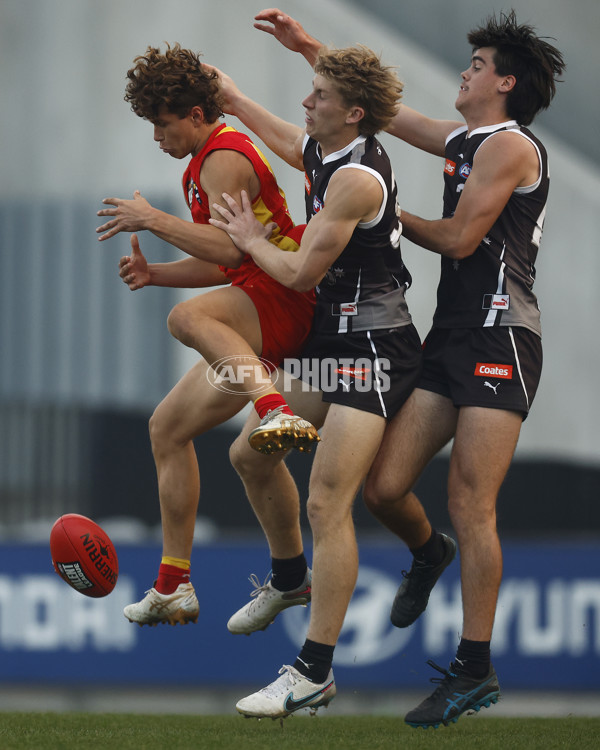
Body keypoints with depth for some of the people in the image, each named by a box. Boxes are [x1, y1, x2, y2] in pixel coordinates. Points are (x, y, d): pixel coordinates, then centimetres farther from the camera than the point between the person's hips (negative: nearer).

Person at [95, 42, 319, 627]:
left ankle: (277, 410, -59)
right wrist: (154, 272, 14)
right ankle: (173, 584, 16)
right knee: (168, 426, 13)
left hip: (286, 303, -10)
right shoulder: (207, 162, 24)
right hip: (254, 330, 10)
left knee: (188, 318, -39)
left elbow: (230, 247, -24)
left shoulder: (224, 158, -9)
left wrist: (153, 219, -17)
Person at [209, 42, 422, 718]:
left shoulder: (356, 178, -21)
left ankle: (314, 673, -12)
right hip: (336, 338, 10)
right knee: (250, 453, 18)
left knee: (327, 504, -14)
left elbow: (301, 273, -16)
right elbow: (282, 137, 35)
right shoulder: (324, 153, 8)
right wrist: (227, 93, 43)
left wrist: (251, 239, 2)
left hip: (373, 346, -10)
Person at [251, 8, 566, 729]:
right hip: (449, 336, 8)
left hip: (499, 338, -8)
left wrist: (394, 217, 6)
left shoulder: (509, 145, -7)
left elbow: (460, 238, -12)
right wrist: (308, 46, 28)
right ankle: (427, 553, 34)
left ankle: (475, 670, -7)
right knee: (384, 486, 1)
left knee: (469, 506, -11)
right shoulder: (465, 141, 20)